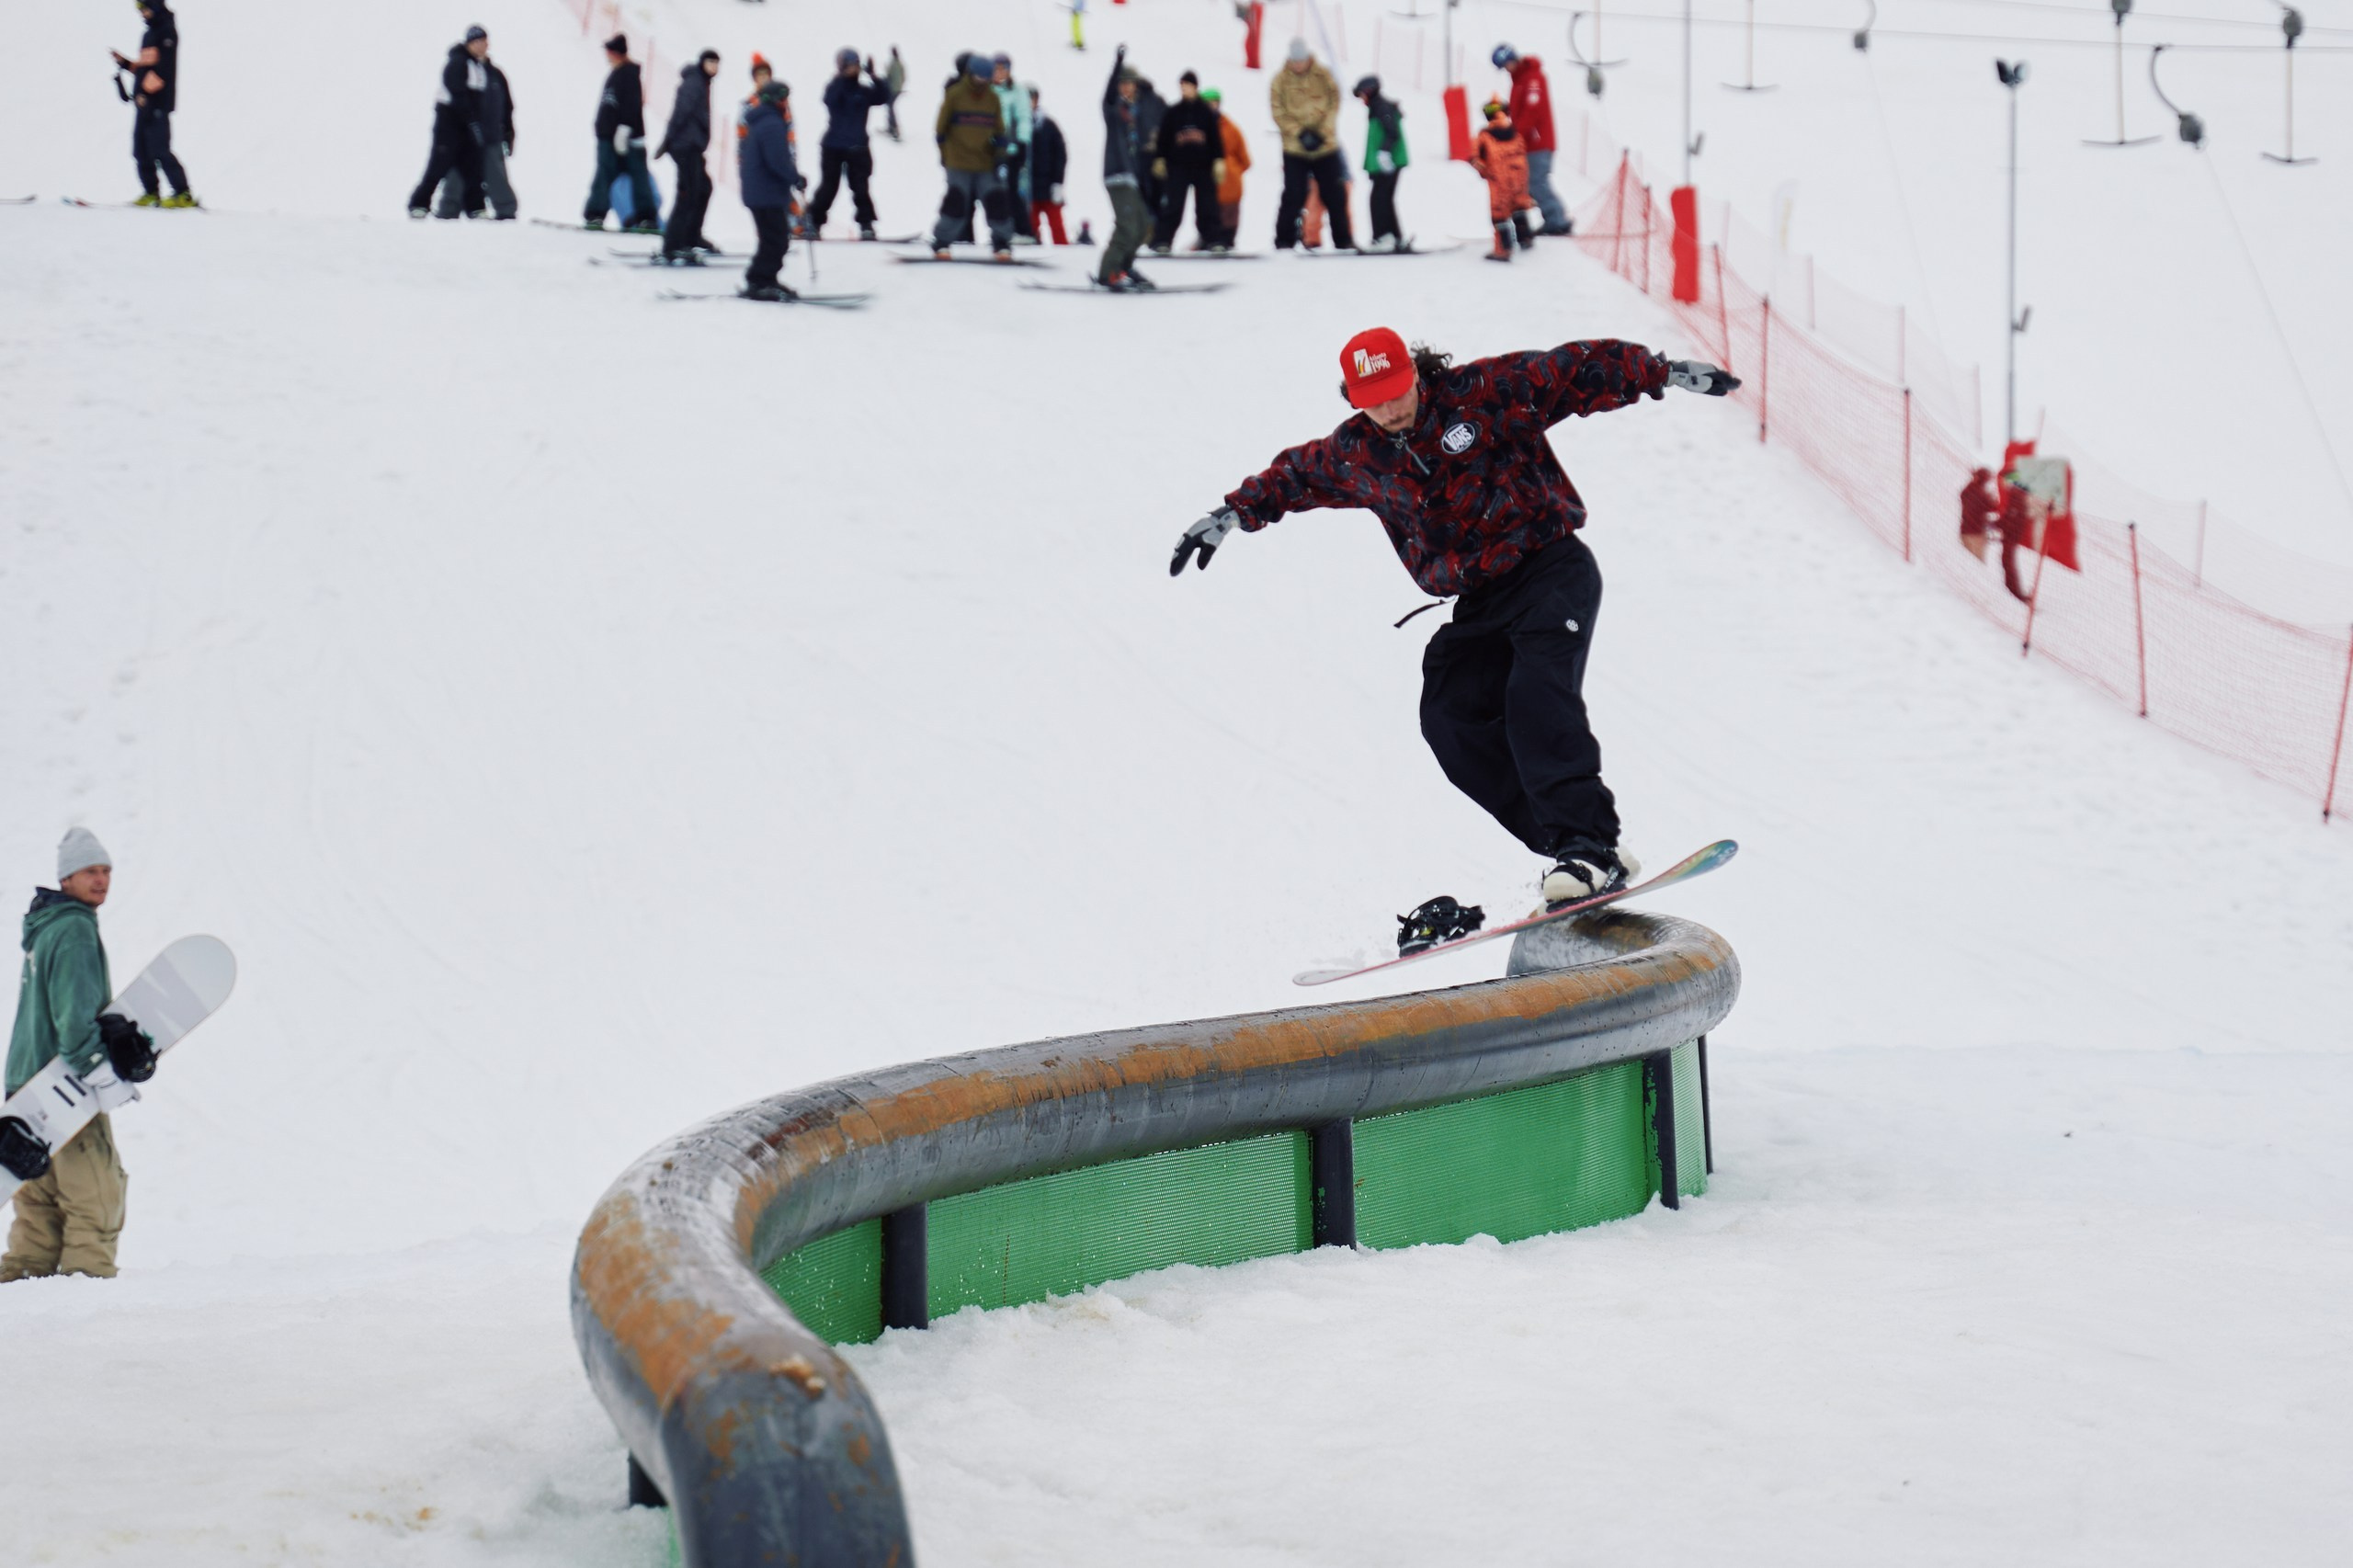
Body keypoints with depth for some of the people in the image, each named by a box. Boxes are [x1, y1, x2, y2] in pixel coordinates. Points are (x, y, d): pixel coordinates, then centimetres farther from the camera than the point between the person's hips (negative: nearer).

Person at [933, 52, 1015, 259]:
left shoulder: (993, 98, 7)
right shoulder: (955, 95, -3)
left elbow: (999, 130, 13)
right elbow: (941, 127, 2)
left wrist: (999, 152, 3)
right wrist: (944, 154, 3)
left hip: (986, 164, 3)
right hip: (959, 162, -3)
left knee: (996, 201, -3)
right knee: (956, 202, -9)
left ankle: (1002, 243, 9)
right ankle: (941, 242, 4)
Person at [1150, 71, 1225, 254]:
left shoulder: (1207, 112, 2)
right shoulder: (1172, 112, 3)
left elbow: (1216, 138, 4)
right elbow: (1163, 138, 6)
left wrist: (1218, 160, -1)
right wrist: (1159, 159, 2)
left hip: (1203, 165, 0)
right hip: (1178, 165, 0)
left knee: (1207, 205, 6)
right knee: (1173, 205, -3)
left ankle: (1213, 239, 13)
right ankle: (1163, 239, -1)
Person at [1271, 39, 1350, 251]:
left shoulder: (1323, 75, 1)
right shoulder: (1281, 80, -2)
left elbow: (1334, 102, 0)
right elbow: (1278, 112, -4)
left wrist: (1323, 131, -12)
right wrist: (1300, 133, -15)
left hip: (1325, 145, 2)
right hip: (1295, 148, -2)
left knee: (1335, 195, 6)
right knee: (1294, 196, -8)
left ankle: (1343, 240, 16)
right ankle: (1284, 240, 2)